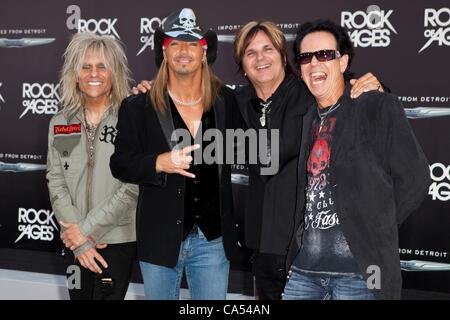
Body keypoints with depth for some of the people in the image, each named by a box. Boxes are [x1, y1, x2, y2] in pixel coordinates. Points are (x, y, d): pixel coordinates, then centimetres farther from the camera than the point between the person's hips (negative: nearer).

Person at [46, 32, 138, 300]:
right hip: (75, 241, 4)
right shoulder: (61, 123, 6)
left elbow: (133, 186, -12)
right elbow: (56, 184, 1)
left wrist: (87, 228, -12)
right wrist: (80, 241, -9)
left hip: (119, 239, -4)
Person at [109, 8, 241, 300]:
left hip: (213, 239, 1)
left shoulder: (226, 101, 1)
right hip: (160, 239, -1)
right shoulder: (138, 107, -4)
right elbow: (120, 164, -4)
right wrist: (159, 163, -22)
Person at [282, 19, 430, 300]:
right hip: (305, 266, 5)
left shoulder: (379, 107, -3)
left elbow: (414, 178, -5)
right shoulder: (306, 120, 14)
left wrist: (375, 230, -3)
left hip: (360, 269, -5)